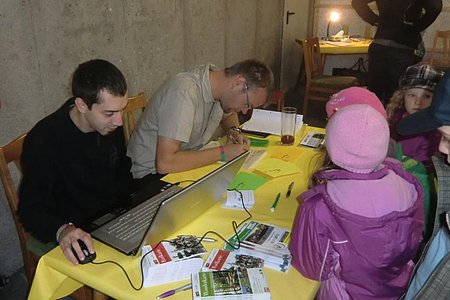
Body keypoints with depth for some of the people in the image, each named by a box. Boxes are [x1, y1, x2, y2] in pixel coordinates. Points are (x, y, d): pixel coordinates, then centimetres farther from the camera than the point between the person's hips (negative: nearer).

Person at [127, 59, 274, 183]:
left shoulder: (217, 79, -3)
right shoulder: (184, 92, -28)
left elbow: (229, 114, 21)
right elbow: (165, 162, -34)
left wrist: (234, 131, -2)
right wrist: (222, 153, -28)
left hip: (189, 163, 8)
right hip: (153, 173, -7)